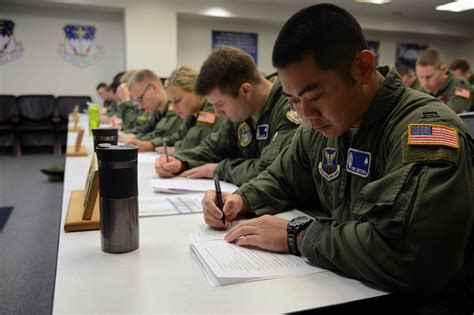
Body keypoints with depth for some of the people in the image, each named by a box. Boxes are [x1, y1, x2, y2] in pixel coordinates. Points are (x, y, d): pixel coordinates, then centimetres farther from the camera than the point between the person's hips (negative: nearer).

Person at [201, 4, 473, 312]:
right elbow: (281, 180, 14)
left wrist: (296, 234, -24)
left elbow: (407, 253, -34)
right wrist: (240, 200, -5)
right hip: (344, 289, 6)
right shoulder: (320, 126, 1)